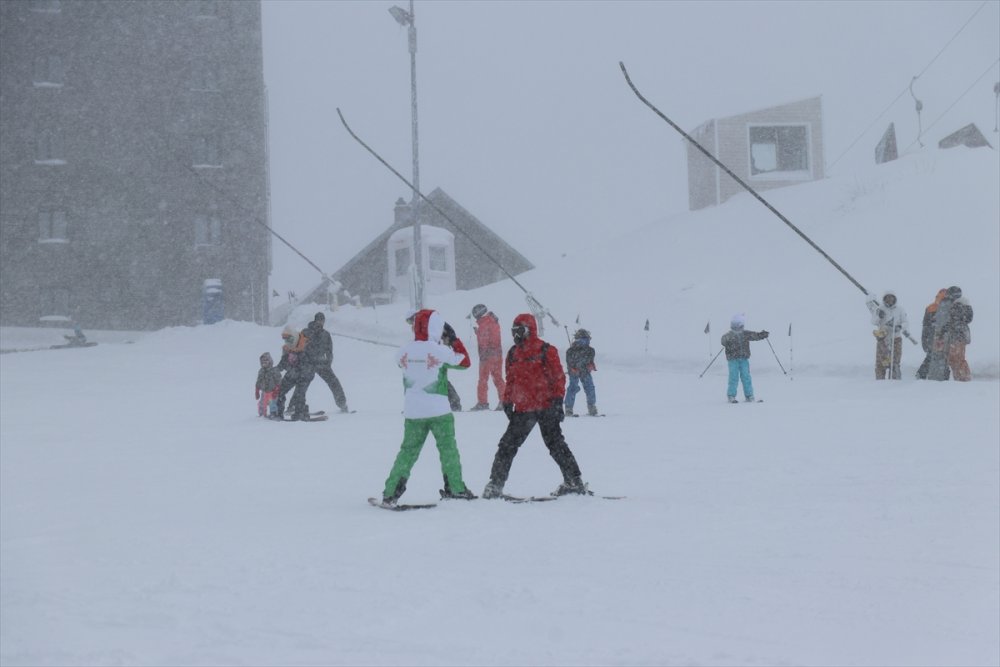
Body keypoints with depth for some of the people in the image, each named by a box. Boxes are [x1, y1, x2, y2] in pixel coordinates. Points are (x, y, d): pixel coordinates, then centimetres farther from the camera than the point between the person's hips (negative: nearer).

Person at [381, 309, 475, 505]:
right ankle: (454, 487, 14)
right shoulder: (441, 351, -13)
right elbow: (465, 362, 0)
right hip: (438, 411, -3)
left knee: (408, 451, 11)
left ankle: (391, 492, 5)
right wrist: (455, 339, 9)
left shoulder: (403, 352, -3)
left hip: (412, 412, 3)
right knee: (448, 449, 12)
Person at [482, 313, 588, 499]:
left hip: (545, 407, -5)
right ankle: (496, 483, 7)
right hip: (522, 410, 5)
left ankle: (574, 481, 6)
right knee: (507, 445, 2)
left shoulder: (546, 351, -5)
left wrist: (557, 401, -10)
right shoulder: (513, 353, 13)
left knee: (555, 444, -2)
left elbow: (558, 377, -5)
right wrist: (507, 402, 15)